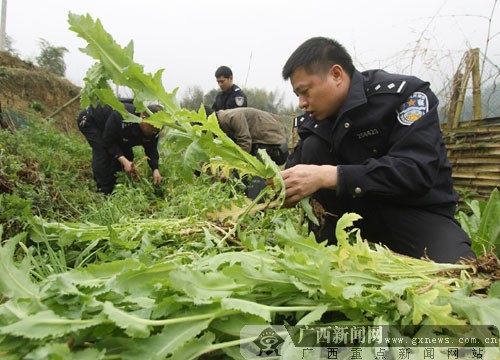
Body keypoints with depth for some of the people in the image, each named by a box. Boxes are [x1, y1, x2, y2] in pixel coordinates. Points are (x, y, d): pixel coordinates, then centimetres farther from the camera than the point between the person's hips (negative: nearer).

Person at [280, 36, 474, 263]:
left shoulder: (404, 93, -18)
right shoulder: (315, 118, -2)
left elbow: (416, 172, -31)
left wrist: (327, 176, -38)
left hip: (417, 210, -4)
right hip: (361, 208, 5)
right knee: (312, 147, -14)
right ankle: (325, 241, -10)